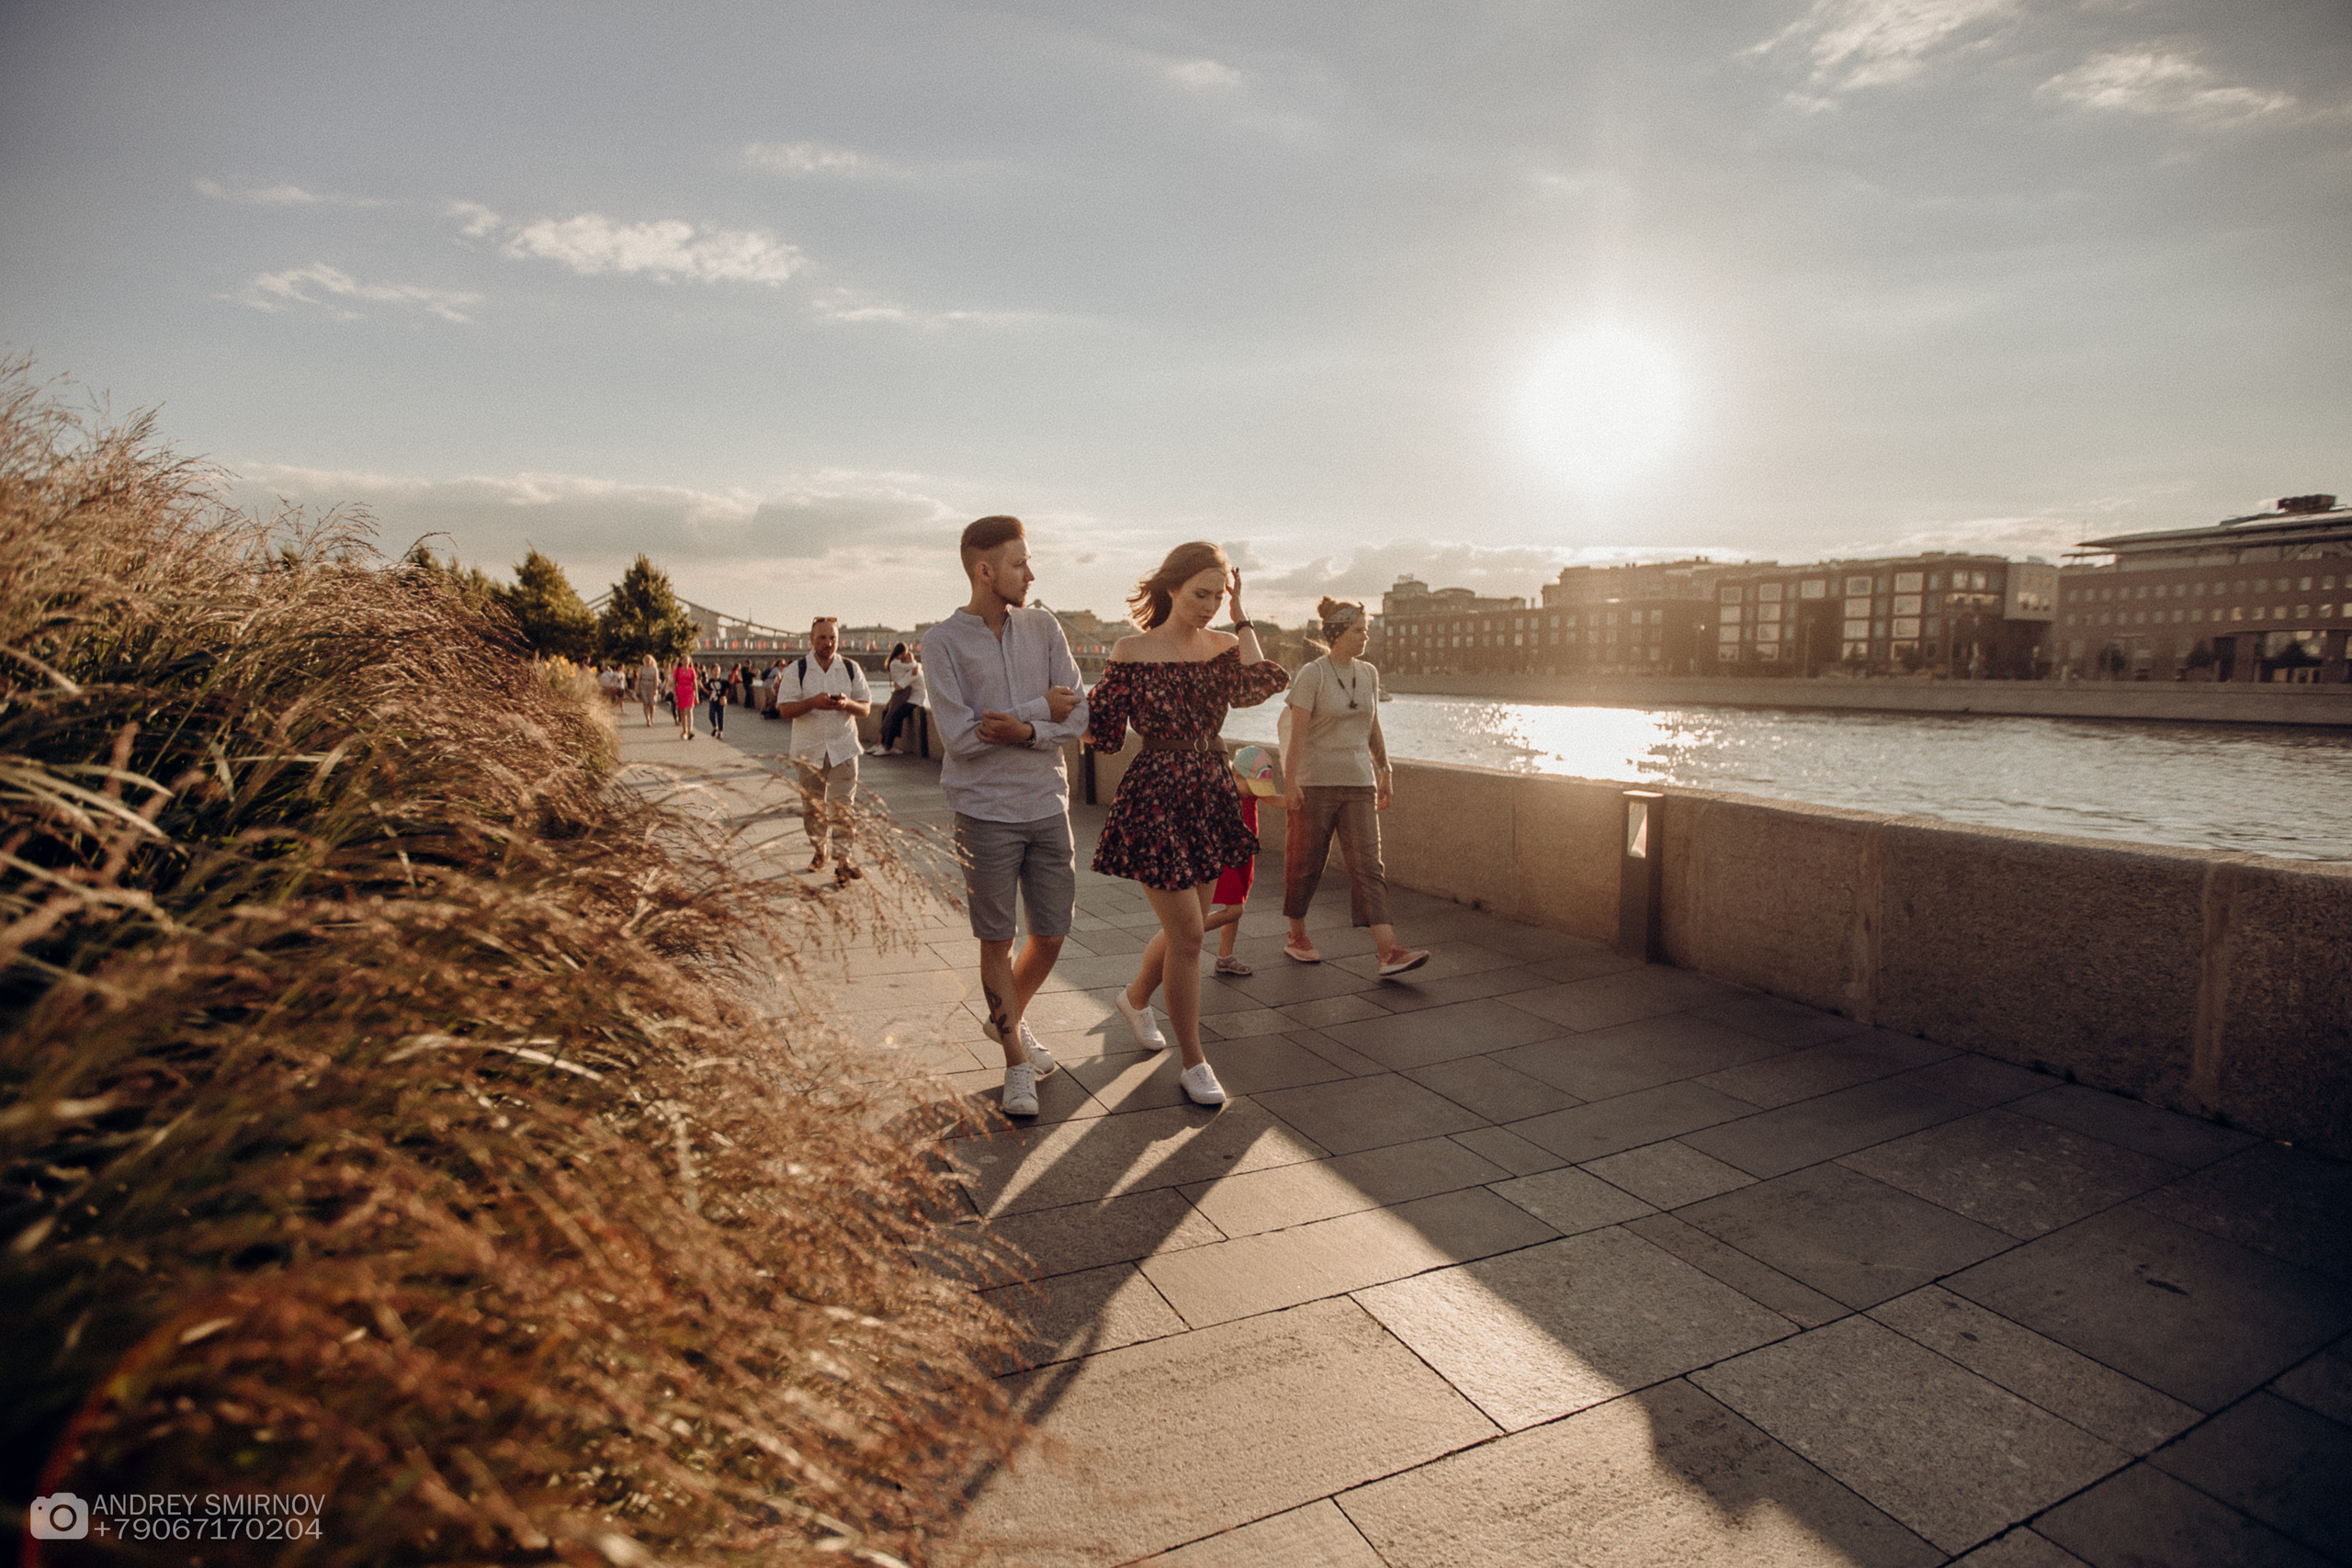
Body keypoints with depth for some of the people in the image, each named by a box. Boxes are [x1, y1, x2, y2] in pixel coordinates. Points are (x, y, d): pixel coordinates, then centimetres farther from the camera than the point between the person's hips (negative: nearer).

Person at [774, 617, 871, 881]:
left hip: (843, 747, 0)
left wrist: (847, 704, -19)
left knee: (842, 807, -5)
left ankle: (843, 859, -1)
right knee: (812, 806, 10)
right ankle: (818, 850, 29)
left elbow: (865, 709, 3)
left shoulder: (851, 669, 3)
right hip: (809, 748, 0)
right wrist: (812, 703, -24)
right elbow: (784, 710, -7)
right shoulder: (796, 670, -2)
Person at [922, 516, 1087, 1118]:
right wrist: (1041, 707, -10)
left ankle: (1006, 1018, 38)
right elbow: (960, 738, -15)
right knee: (998, 940, 6)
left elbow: (1078, 717, -1)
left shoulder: (1044, 628, 4)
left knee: (1052, 934, 11)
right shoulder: (943, 642, -7)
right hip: (986, 812, -4)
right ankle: (1016, 1060, 22)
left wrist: (1026, 731, -18)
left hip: (1048, 805, 4)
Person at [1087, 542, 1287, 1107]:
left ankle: (1136, 999, 47)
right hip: (1155, 799, -6)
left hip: (1210, 795, 6)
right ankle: (1194, 1063, 11)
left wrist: (1240, 616, -8)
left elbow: (1261, 685, -16)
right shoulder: (1132, 651, -7)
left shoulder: (1223, 646, 5)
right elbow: (1104, 731, -3)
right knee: (1187, 933, -5)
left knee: (1187, 927, 17)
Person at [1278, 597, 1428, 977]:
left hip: (1358, 784, 4)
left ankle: (1389, 952, -13)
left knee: (1367, 865, -5)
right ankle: (1296, 935, 28)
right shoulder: (1312, 674, -7)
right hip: (1315, 783, -4)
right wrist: (1290, 782, -17)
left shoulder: (1369, 674, 10)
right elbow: (1297, 731, -11)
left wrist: (1384, 771, 19)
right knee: (1305, 863, 8)